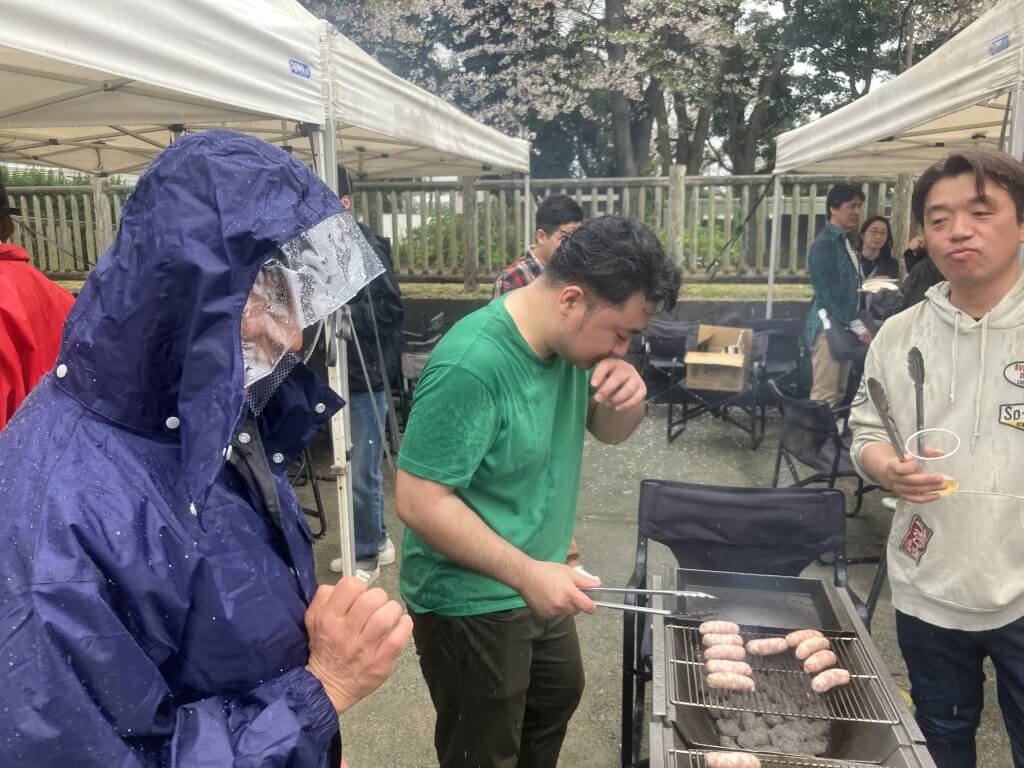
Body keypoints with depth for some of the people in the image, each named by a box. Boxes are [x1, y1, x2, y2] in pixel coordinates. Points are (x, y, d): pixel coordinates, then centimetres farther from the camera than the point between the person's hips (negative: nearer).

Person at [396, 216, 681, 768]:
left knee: (559, 699, 31)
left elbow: (608, 431, 6)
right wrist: (527, 574, -29)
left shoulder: (569, 340, -6)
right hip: (471, 603, -8)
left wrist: (627, 399, -17)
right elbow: (418, 501, -29)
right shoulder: (472, 364, -31)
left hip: (536, 585, 8)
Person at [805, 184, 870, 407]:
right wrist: (857, 326, -14)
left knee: (838, 396, 10)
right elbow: (828, 293, -16)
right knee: (824, 397, -10)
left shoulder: (847, 242, 17)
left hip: (844, 326, 9)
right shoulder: (825, 243, -10)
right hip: (828, 326, -9)